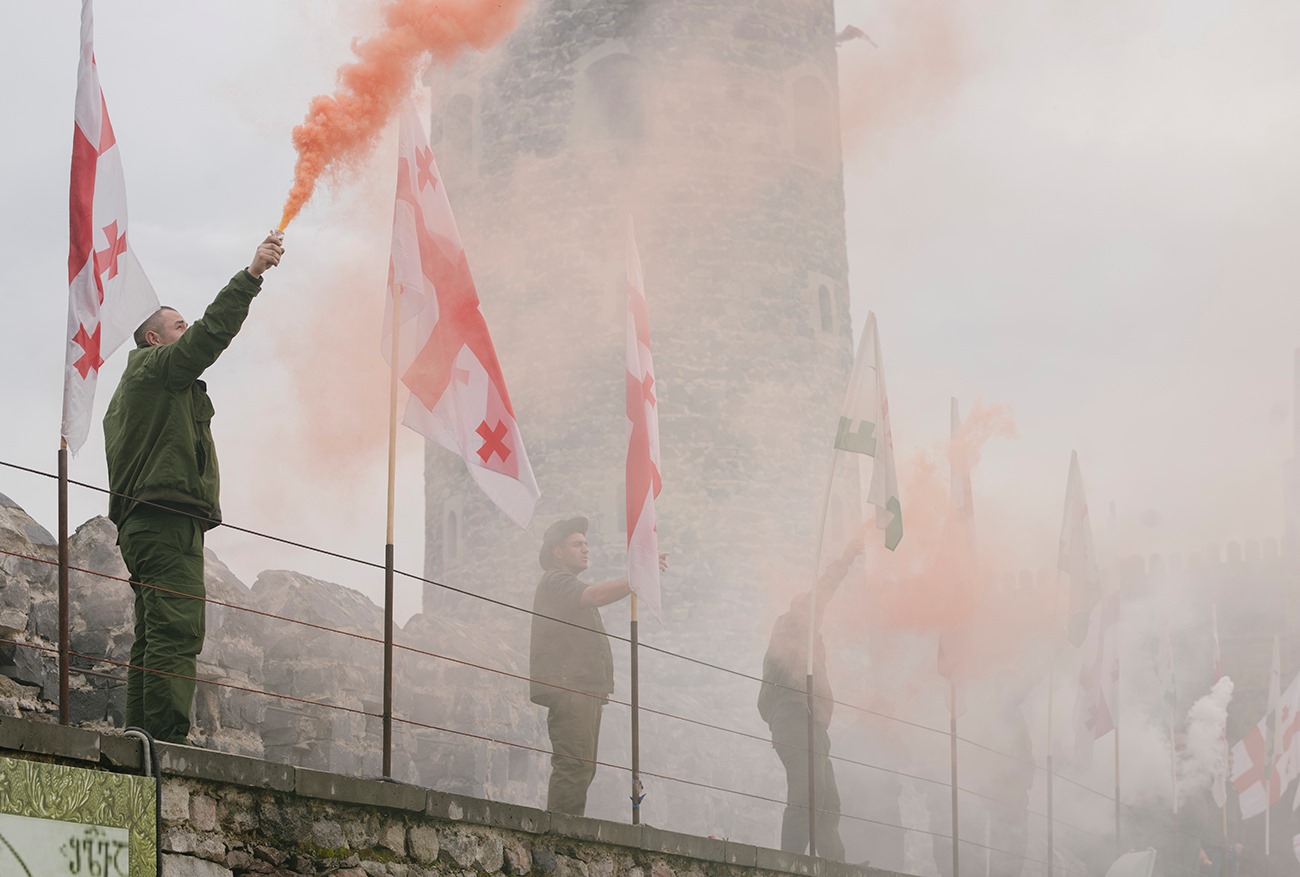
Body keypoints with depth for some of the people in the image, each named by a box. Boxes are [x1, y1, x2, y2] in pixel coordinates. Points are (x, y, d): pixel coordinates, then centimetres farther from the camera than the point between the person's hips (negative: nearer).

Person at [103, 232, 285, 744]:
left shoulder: (127, 394, 30)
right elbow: (212, 332, -11)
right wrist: (251, 274, -11)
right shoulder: (157, 367, 2)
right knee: (176, 633, -18)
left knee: (154, 639, 6)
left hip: (141, 524, 11)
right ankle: (168, 741, -27)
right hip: (168, 521, -11)